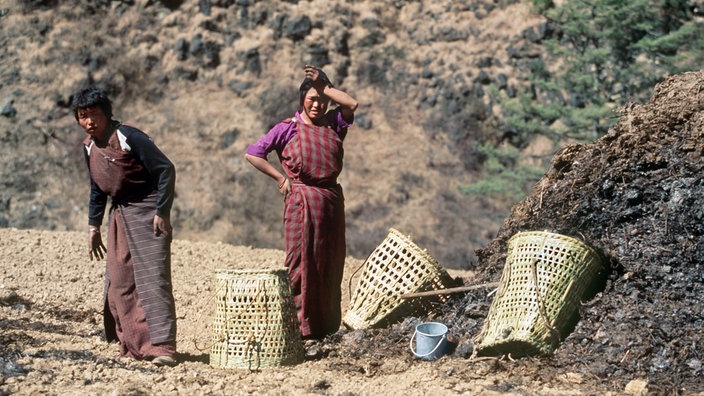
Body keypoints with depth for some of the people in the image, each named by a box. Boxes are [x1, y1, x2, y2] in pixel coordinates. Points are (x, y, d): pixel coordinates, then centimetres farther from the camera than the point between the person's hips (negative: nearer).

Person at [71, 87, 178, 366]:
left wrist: (161, 212, -20)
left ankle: (163, 346, -19)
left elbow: (166, 170, -16)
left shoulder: (129, 138, -16)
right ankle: (133, 345, 12)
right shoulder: (89, 147, 8)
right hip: (119, 214, 8)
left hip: (146, 211, -8)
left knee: (152, 277, -15)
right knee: (118, 282, 5)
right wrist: (94, 225, 16)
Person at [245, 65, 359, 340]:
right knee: (302, 264, -6)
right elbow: (252, 154, -4)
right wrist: (280, 178, -4)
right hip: (302, 202, -5)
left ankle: (327, 327, 14)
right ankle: (300, 327, -4)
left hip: (331, 201, 5)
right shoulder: (288, 129, -1)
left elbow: (352, 104, -8)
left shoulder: (333, 125, 10)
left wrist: (323, 86, -4)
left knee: (329, 266, 7)